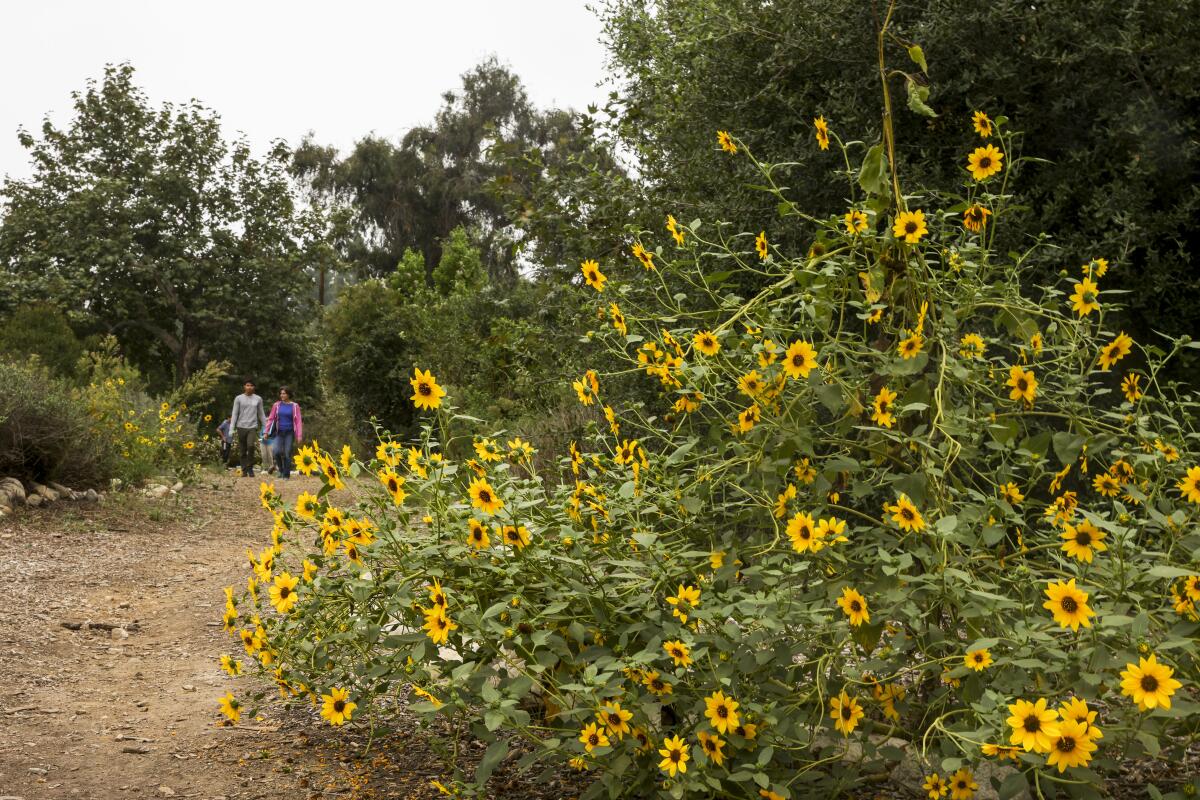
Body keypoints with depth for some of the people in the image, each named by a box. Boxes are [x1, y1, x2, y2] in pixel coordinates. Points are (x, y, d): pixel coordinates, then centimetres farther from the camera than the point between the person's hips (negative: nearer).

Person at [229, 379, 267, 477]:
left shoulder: (258, 399, 9)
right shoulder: (238, 398, 5)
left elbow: (261, 414, 14)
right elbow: (234, 414, 4)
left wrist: (266, 428, 10)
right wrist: (232, 428, -5)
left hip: (253, 426, 0)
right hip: (241, 426, 1)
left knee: (250, 445, -22)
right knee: (242, 451, 2)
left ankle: (250, 468, -8)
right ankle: (244, 471, 12)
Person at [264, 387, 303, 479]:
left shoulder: (294, 406, 0)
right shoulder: (277, 405, 4)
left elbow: (298, 421, -2)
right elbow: (271, 419, 8)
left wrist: (299, 435, -8)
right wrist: (266, 432, 4)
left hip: (289, 433, -1)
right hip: (279, 433, 1)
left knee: (287, 454, -4)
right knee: (277, 452, -14)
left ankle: (286, 475, 6)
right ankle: (281, 470, 10)